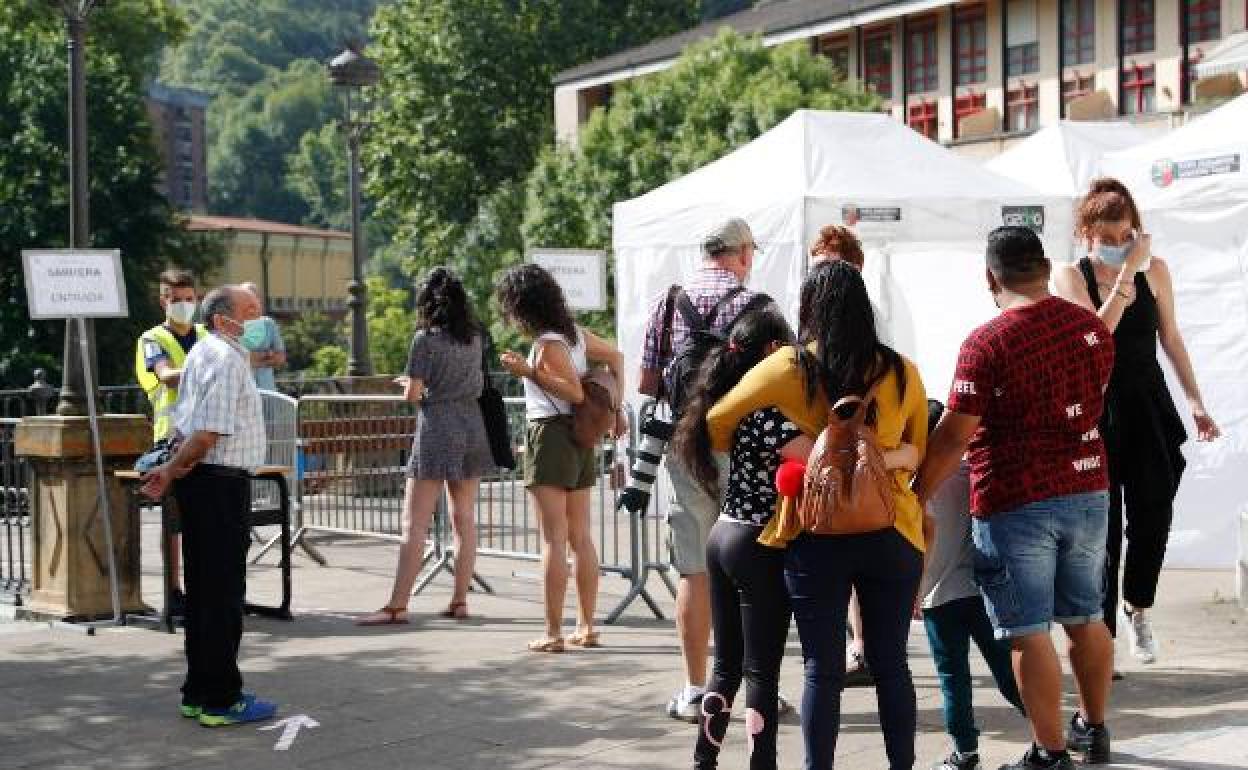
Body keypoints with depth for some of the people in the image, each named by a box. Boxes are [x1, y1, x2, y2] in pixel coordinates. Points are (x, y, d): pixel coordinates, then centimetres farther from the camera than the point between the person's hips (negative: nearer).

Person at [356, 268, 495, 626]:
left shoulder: (426, 338, -12)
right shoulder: (475, 336, 6)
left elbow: (413, 394, -12)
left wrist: (407, 382, 10)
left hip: (437, 429, -6)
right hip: (472, 428, 6)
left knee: (414, 524, -4)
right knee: (465, 519, 10)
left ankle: (397, 606, -5)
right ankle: (460, 600, 13)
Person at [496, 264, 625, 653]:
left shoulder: (547, 344, -15)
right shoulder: (574, 332, 11)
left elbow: (576, 392, -20)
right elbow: (615, 356, 22)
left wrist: (530, 372, -24)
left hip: (550, 436, -9)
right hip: (580, 439, 9)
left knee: (553, 540, -6)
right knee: (581, 538, 11)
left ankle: (553, 632, -5)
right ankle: (586, 628, 15)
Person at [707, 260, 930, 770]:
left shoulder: (789, 367, -6)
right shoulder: (901, 371, 1)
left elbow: (716, 423, 4)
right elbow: (920, 449, 13)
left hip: (816, 536, -2)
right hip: (893, 534, 2)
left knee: (822, 670, 4)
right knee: (891, 664, 12)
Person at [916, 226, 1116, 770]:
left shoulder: (986, 343, -16)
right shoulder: (1092, 327, 4)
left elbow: (953, 436, -15)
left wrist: (916, 499, -5)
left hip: (1016, 504, -6)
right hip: (1087, 491, 7)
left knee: (1029, 632, 0)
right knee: (1085, 618, 19)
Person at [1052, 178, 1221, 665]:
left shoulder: (1155, 270, 2)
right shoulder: (1071, 276, -5)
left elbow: (1171, 339, 11)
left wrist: (1195, 401, 9)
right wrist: (1128, 271, -22)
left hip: (1147, 406, 3)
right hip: (1097, 410, -2)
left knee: (1154, 512, -2)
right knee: (1102, 523, -1)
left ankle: (1136, 608, 23)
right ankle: (1102, 632, 8)